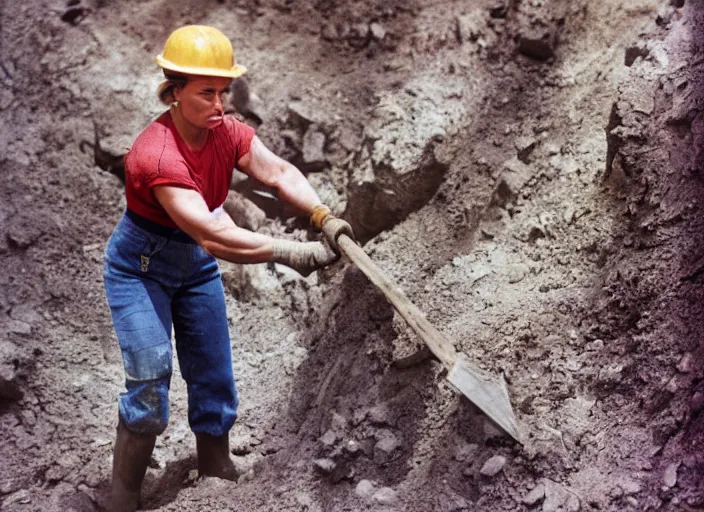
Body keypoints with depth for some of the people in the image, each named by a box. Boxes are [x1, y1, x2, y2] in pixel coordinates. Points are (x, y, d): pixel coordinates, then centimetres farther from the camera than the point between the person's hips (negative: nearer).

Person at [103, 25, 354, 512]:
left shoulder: (227, 132, -12)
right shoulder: (157, 155, -34)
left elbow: (279, 172, -21)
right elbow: (213, 235, -40)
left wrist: (323, 216, -39)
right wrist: (292, 253, -43)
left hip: (196, 269, 7)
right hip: (140, 269, -7)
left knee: (215, 381, 9)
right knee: (150, 381, -14)